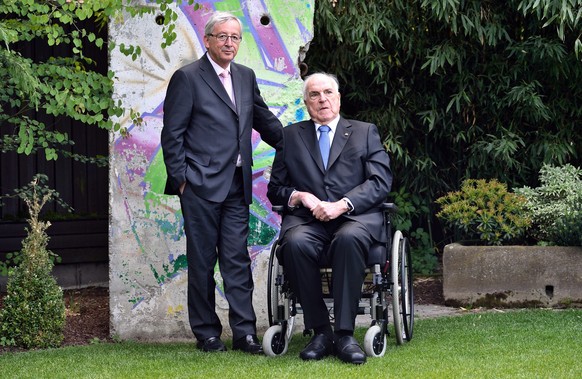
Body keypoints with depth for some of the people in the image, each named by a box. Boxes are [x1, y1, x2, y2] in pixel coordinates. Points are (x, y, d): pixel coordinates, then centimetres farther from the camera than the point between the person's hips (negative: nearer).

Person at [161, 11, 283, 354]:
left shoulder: (246, 77, 14)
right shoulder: (187, 78, -4)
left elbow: (265, 120, 26)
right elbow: (172, 134, -5)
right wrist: (180, 179, -9)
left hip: (237, 185, 5)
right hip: (201, 185, -5)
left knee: (237, 259, 3)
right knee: (202, 260, 2)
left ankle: (244, 331, 5)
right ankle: (207, 333, 10)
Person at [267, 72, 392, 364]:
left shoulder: (365, 132, 17)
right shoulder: (290, 136, 21)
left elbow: (380, 182, 4)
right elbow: (275, 190, 18)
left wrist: (342, 205, -12)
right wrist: (300, 196, -5)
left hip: (355, 218, -1)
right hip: (307, 220, 1)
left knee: (349, 239, -38)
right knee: (295, 243, -35)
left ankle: (344, 334, -34)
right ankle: (320, 331, -25)